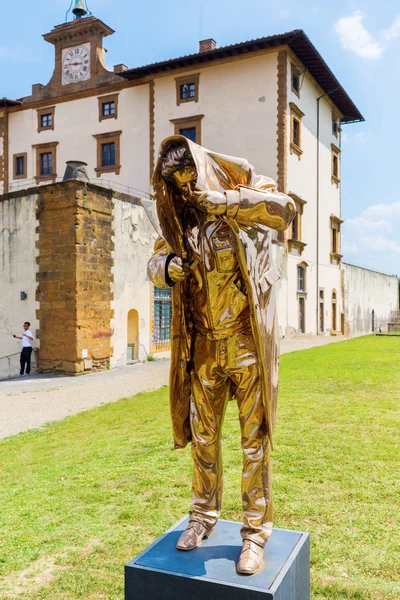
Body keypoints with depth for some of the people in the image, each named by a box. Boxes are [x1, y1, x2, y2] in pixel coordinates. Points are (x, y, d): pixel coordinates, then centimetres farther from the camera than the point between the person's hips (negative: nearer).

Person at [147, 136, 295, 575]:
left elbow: (285, 209, -25)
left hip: (247, 343, -4)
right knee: (202, 435, 14)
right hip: (204, 346, 4)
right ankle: (204, 515, 34)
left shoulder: (241, 199, -6)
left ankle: (255, 530, 19)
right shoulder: (180, 222, 7)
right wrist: (168, 266, -16)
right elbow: (155, 263, 7)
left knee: (254, 438, 4)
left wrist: (222, 201, -28)